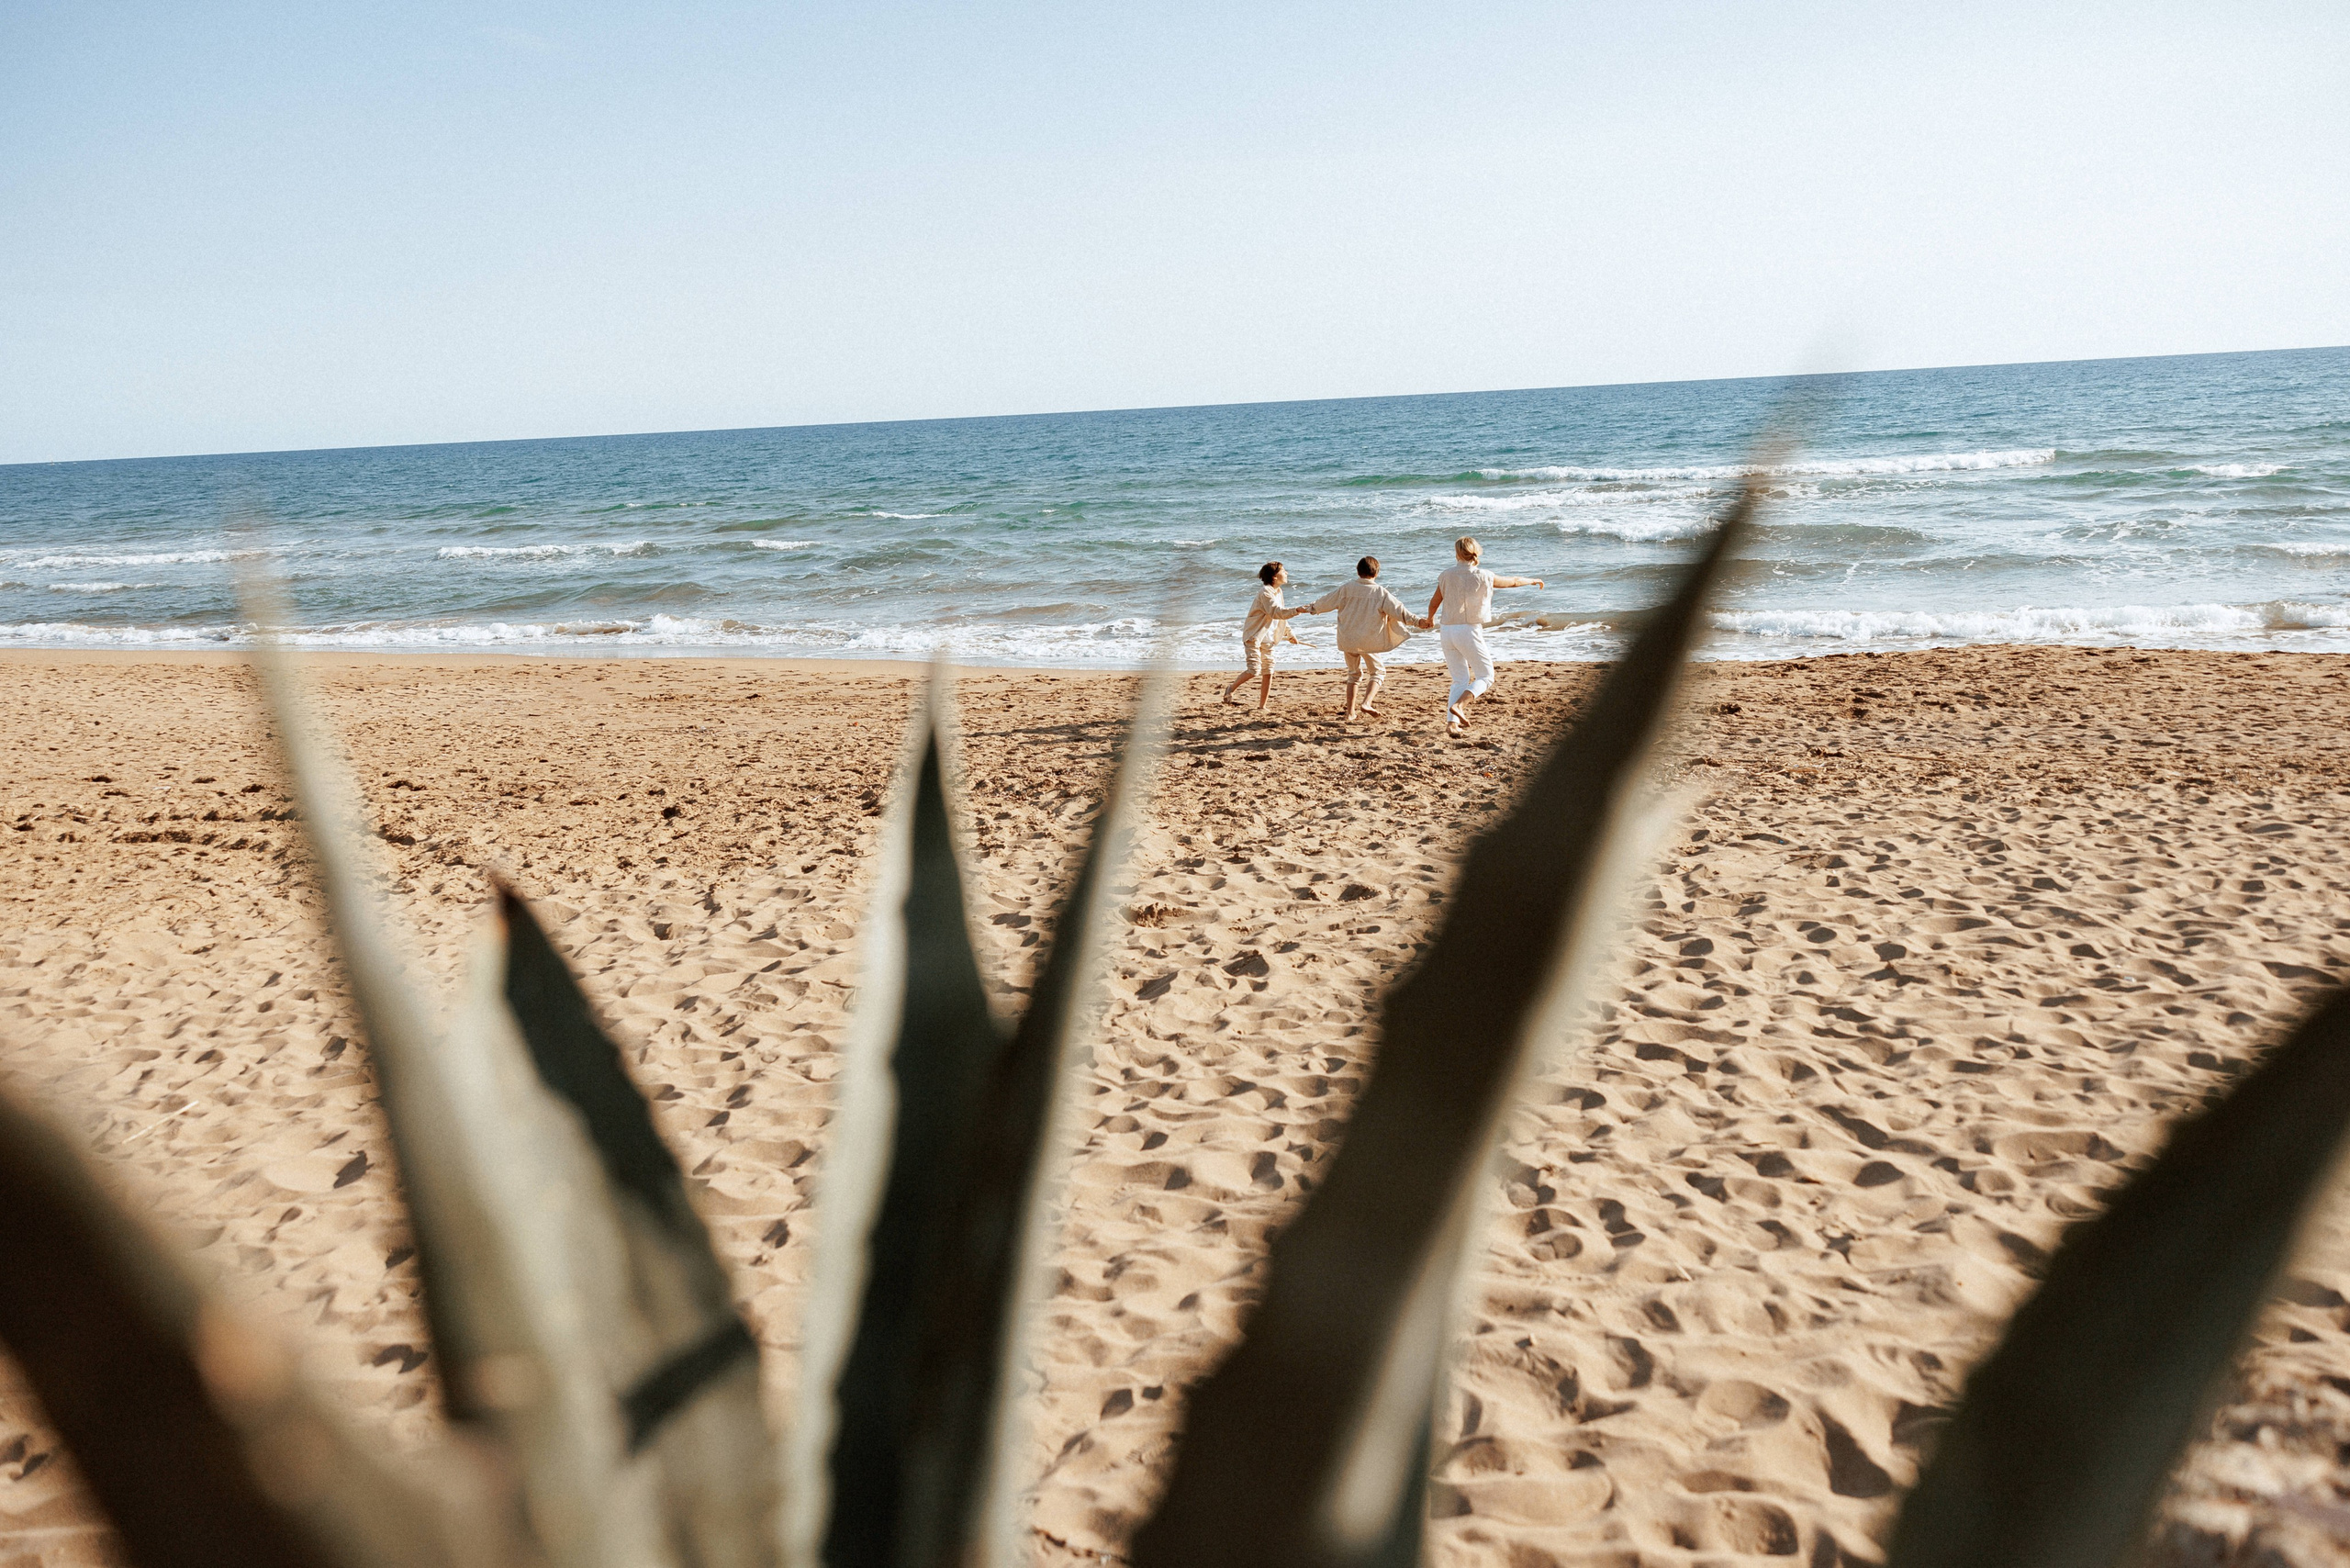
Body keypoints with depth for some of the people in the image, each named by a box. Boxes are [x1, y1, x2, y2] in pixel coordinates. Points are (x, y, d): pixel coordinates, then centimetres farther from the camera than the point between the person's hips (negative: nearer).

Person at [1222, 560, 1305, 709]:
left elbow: (1280, 616, 26)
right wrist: (1297, 610, -38)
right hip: (1254, 636, -9)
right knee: (1254, 670, -18)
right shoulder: (1265, 592, -17)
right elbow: (1276, 612, -30)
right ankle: (1231, 689, 6)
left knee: (1268, 673, 4)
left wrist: (1289, 633, 29)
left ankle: (1262, 707, 11)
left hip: (1267, 639, 9)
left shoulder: (1278, 592, 12)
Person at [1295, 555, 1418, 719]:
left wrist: (1307, 609, 24)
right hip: (1370, 641, -3)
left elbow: (1325, 602, 9)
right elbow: (1398, 610, -11)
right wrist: (1417, 621, -6)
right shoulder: (1381, 593, -7)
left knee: (1354, 673, 19)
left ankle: (1350, 711, 18)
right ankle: (1367, 703, -13)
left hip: (1348, 639, 3)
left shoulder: (1346, 589, 1)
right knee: (1377, 672, 11)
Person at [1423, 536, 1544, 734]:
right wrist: (1532, 581, 30)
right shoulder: (1482, 576, -4)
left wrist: (1430, 618, 38)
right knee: (1486, 676, 7)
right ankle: (1459, 705, -15)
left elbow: (1434, 602, 16)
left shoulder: (1446, 575, 4)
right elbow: (1513, 582, 10)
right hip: (1469, 630, -4)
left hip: (1447, 630, 4)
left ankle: (1452, 722, -1)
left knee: (1460, 680, 12)